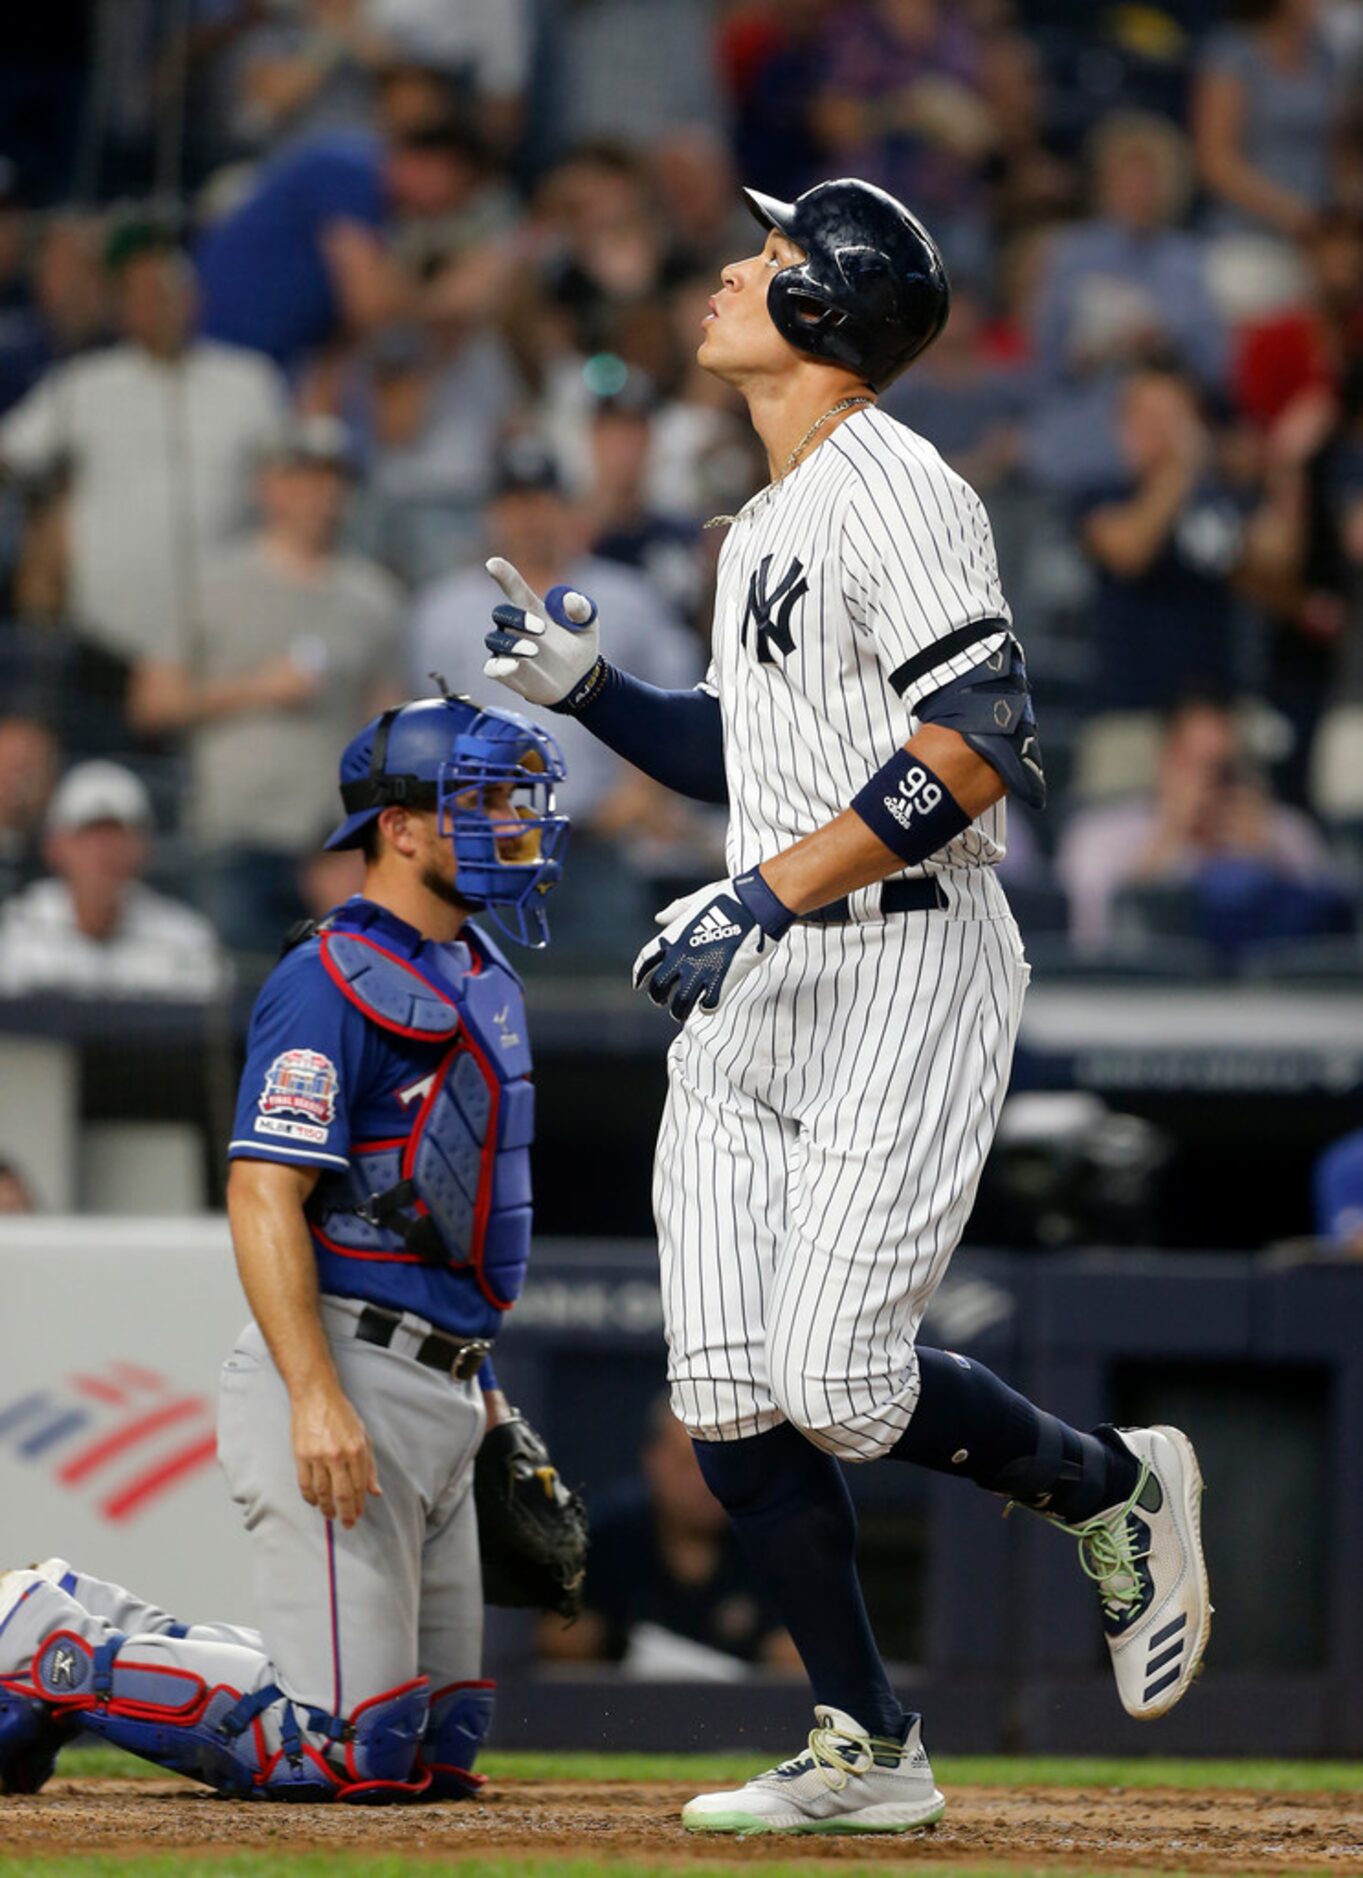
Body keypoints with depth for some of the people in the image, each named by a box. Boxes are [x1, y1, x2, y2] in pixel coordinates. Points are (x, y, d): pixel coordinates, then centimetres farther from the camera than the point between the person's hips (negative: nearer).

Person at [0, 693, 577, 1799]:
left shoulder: (479, 980, 17)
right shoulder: (336, 980, -12)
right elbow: (263, 1196, -20)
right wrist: (316, 1398, -29)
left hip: (439, 1394, 10)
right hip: (347, 1368, -10)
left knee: (439, 1749, 11)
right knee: (344, 1752, -14)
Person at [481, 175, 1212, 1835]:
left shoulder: (892, 493, -12)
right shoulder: (766, 523, 19)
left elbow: (976, 748, -21)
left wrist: (763, 896, -23)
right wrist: (585, 689, 12)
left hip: (902, 967, -9)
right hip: (749, 990, 9)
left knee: (837, 1386, -14)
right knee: (728, 1398, -1)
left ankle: (1115, 1489, 12)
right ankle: (866, 1749, 8)